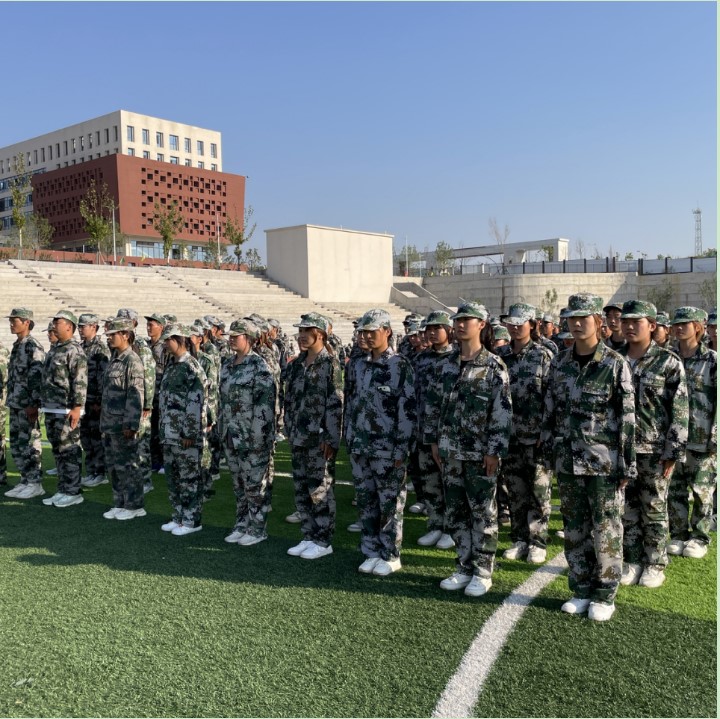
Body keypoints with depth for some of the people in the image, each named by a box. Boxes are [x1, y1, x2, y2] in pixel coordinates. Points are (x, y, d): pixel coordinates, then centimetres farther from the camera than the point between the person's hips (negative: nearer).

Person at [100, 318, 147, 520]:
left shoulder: (132, 361, -14)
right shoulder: (113, 359, 14)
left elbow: (136, 396, -19)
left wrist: (131, 425, -22)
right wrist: (104, 421, 18)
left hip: (124, 425, -9)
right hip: (109, 424, 9)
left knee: (127, 466, 0)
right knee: (113, 466, 14)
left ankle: (134, 506, 11)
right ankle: (120, 503, 25)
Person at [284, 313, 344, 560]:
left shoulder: (330, 364, -10)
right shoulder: (296, 365, 11)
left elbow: (336, 404, -14)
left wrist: (332, 439, -17)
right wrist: (290, 432, 13)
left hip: (318, 439, -7)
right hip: (298, 438, 7)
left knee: (320, 490, 2)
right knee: (301, 490, 13)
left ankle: (323, 541, 13)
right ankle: (309, 537, 25)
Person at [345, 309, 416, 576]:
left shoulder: (400, 366, -8)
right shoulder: (358, 366, 10)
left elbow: (408, 410, -11)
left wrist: (401, 449, -13)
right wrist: (350, 440, 11)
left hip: (387, 448, -6)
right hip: (360, 447, 6)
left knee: (390, 503, 4)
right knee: (365, 501, 12)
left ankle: (391, 556, 16)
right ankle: (372, 552, 24)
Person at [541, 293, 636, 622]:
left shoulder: (615, 365, -7)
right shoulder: (559, 363, 6)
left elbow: (628, 418, -7)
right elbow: (549, 411, 11)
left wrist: (627, 465, -9)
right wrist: (548, 453, 9)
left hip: (603, 462, -4)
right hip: (568, 461, 5)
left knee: (606, 529, 5)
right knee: (574, 528, 12)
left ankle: (605, 595, 19)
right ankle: (581, 590, 26)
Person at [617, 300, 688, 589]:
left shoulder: (668, 362, -5)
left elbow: (680, 411, -7)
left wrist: (673, 453, -11)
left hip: (654, 450, -3)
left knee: (654, 510, 8)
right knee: (627, 509, 11)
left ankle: (655, 565, 21)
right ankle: (631, 562, 24)